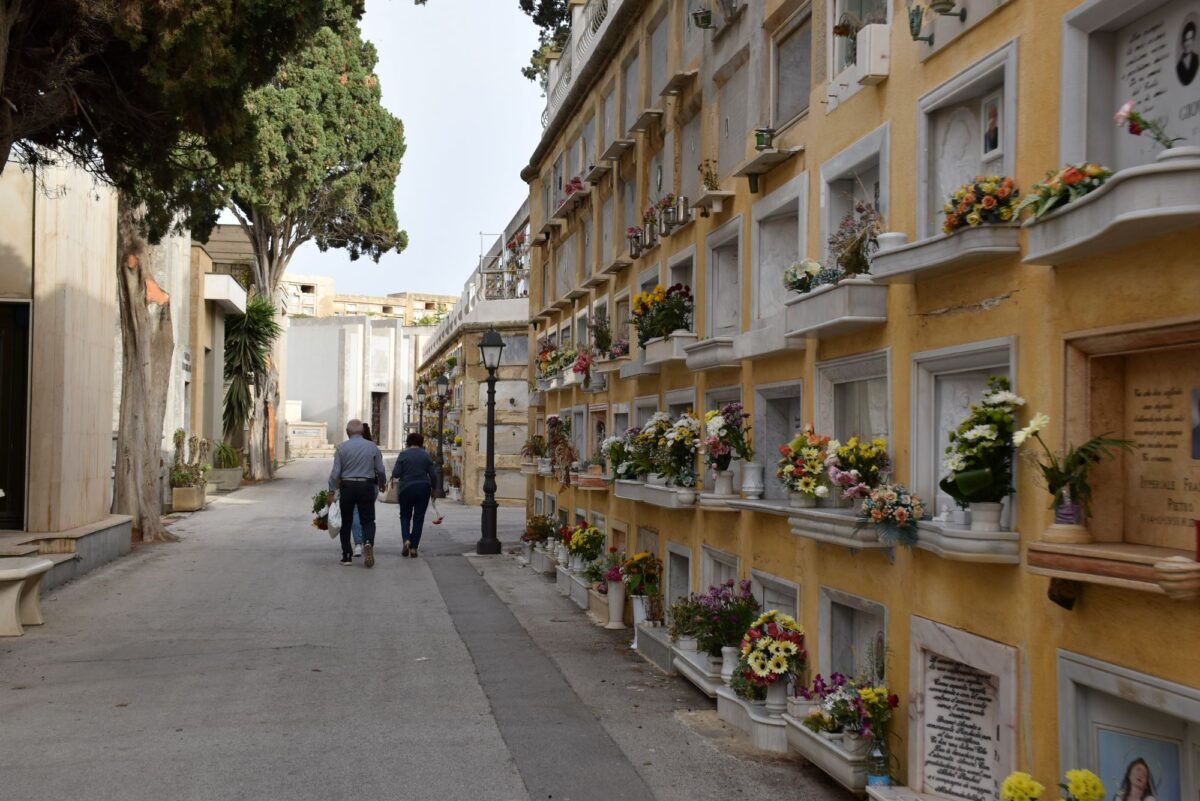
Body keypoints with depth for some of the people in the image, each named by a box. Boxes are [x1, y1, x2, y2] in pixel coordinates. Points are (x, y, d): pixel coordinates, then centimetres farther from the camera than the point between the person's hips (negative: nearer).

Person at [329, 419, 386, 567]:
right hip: (367, 487, 0)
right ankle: (368, 543, -22)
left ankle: (347, 556, 14)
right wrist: (381, 484, 23)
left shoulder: (342, 447, -2)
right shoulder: (372, 447, 1)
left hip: (347, 487, 0)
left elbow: (335, 472, -5)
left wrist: (332, 491, 1)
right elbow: (381, 470, 3)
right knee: (368, 520, 7)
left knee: (346, 522, 12)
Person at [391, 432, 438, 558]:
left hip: (407, 488, -1)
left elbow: (395, 474, -10)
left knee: (405, 515, 15)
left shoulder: (403, 454, -6)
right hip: (423, 488, 1)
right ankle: (414, 547, 5)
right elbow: (433, 474, 1)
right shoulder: (426, 455, 1)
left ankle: (406, 539, -8)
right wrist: (433, 489, 14)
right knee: (418, 518, 8)